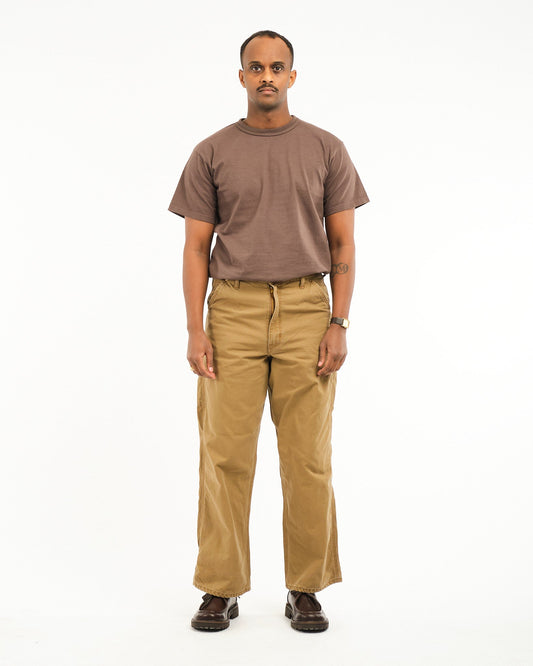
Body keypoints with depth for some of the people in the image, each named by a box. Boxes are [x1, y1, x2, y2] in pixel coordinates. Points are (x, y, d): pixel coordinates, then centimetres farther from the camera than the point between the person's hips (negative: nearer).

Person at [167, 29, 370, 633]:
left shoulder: (326, 150, 7)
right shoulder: (212, 153, 7)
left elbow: (343, 244, 6)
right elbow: (196, 248, 5)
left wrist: (338, 323, -5)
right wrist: (196, 329, -5)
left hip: (306, 310, 0)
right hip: (233, 310, 0)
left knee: (308, 458, 2)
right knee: (225, 454, 0)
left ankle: (306, 590, 14)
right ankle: (220, 589, 12)